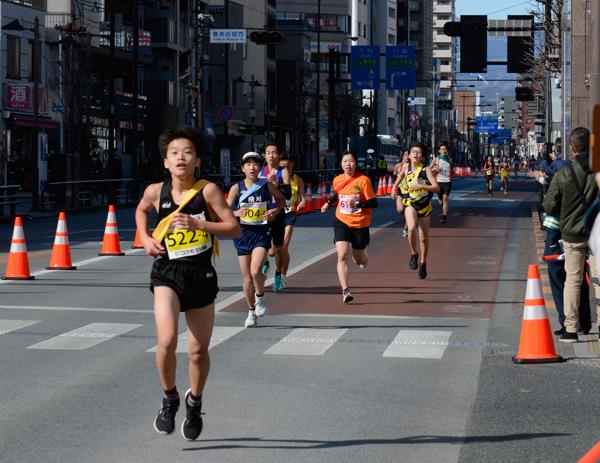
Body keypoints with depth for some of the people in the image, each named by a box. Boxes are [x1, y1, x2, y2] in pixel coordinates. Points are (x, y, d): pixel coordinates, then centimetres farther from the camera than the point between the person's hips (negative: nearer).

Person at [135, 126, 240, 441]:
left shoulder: (208, 190, -9)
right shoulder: (156, 191, -3)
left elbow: (234, 228, -10)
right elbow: (141, 211, 21)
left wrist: (198, 223, -21)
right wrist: (145, 238, 4)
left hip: (200, 274, 0)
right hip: (166, 274, 0)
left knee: (199, 350, 9)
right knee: (166, 341, -21)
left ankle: (195, 401, 37)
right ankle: (169, 398, 5)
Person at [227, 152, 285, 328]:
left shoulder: (267, 185, -2)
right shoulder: (236, 188, -3)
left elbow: (281, 199, 16)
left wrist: (275, 210, -4)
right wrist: (236, 213, -21)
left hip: (262, 233, -1)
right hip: (243, 233, 2)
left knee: (255, 271, -22)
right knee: (247, 277, 7)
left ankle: (260, 297, 9)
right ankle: (251, 312, 26)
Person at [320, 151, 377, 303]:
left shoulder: (363, 180, -12)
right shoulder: (337, 180, 2)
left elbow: (373, 203, -12)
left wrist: (357, 204, -25)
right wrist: (329, 203, 12)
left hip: (360, 224, -2)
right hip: (342, 222, 2)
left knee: (359, 260, 12)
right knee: (342, 256, -17)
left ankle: (364, 258, 52)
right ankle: (345, 290, -18)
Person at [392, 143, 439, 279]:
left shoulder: (426, 170, -10)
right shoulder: (407, 168, 0)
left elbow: (436, 187, -15)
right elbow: (401, 174, 26)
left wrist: (421, 186, -25)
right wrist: (395, 187, 13)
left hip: (424, 205, -1)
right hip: (410, 203, 1)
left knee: (424, 237, 9)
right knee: (412, 228, -28)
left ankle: (423, 263, 29)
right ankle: (414, 254, -7)